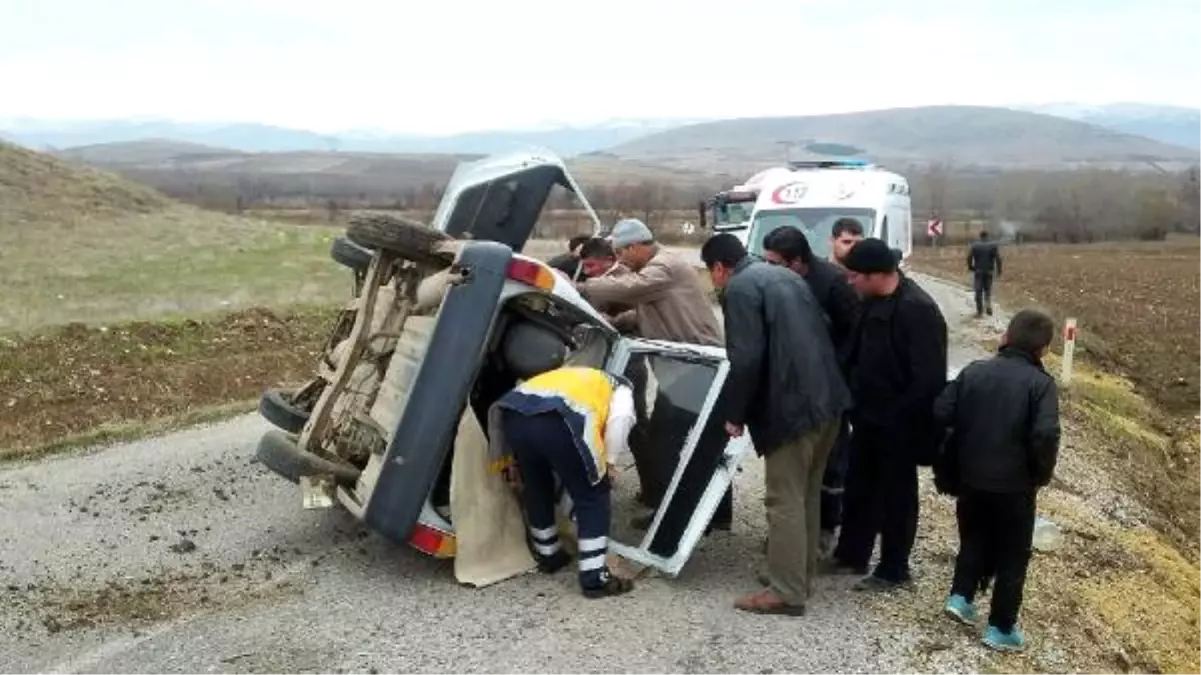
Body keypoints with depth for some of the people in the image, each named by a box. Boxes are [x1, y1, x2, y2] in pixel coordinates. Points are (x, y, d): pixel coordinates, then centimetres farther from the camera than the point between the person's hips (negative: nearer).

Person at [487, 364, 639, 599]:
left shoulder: (570, 376, 44)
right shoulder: (620, 390, 29)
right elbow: (619, 420, 5)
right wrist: (609, 462, 10)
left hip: (514, 416, 6)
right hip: (558, 421, -6)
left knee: (536, 489, 29)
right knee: (592, 497, 12)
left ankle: (547, 555, 45)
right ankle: (594, 578, 12)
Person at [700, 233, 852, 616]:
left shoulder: (739, 289, -8)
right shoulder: (785, 276, 20)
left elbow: (747, 359, -18)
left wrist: (733, 412, -7)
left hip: (792, 406, -9)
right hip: (826, 399, 9)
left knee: (785, 501, 0)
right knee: (806, 495, 19)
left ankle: (787, 592, 7)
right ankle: (800, 574, 30)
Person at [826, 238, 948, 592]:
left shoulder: (918, 310, -22)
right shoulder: (873, 302, 5)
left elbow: (929, 378, -23)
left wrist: (902, 418, -20)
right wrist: (854, 399, 10)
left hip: (899, 424, -8)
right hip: (869, 416, 8)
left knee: (896, 495, 6)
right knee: (858, 488, 18)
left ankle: (893, 570, 21)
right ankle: (850, 555, 33)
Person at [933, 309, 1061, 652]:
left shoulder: (973, 371, -1)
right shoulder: (1041, 383, -12)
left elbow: (942, 413, -4)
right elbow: (1045, 435, -23)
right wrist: (1041, 475, -7)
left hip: (970, 478, 4)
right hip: (1014, 485, -3)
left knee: (974, 539, 25)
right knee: (1012, 555, 11)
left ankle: (960, 596, 16)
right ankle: (1001, 628, 17)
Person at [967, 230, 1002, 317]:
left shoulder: (974, 245, -3)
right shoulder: (993, 245, -1)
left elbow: (969, 257, -9)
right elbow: (998, 258, -7)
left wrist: (970, 267, 5)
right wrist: (999, 270, 1)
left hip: (978, 271, -1)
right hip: (989, 271, 1)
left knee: (978, 291, 3)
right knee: (988, 289, 19)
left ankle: (979, 311, 2)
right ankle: (988, 305, 5)